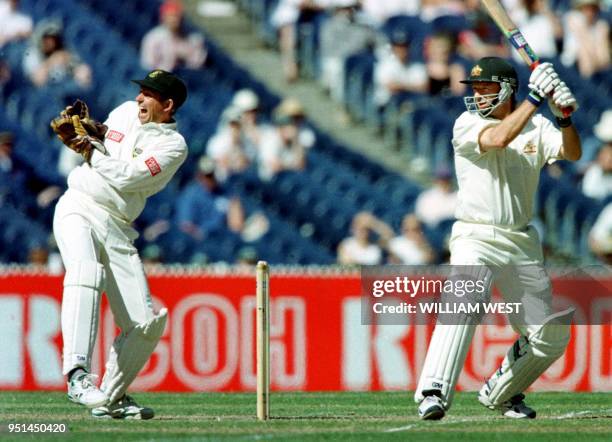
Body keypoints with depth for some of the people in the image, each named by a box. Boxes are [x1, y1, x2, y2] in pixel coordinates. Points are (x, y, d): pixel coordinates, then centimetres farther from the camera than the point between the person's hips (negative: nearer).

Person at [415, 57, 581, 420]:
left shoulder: (537, 127, 7)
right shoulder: (467, 124, -3)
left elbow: (572, 153, -9)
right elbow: (498, 138, -23)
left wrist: (564, 118, -27)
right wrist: (535, 97, -23)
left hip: (524, 244, 5)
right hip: (476, 238, -5)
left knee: (551, 335, 5)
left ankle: (500, 393, 27)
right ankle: (434, 394, -39)